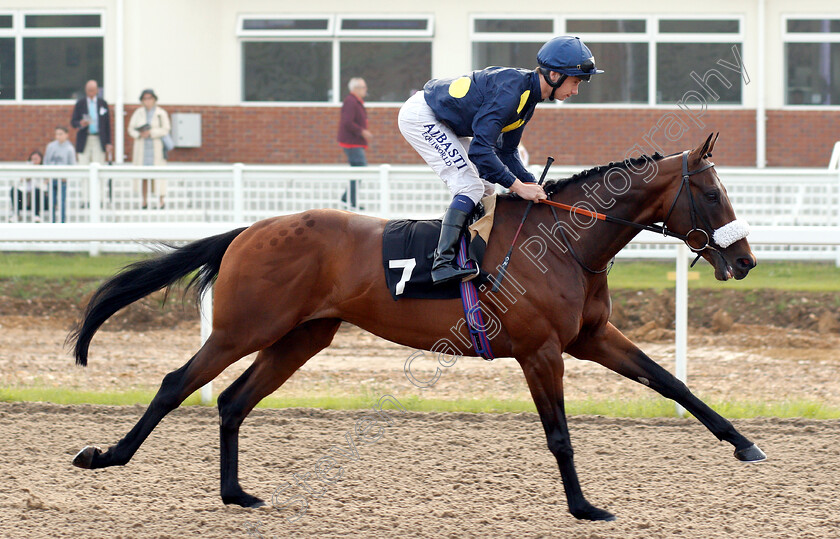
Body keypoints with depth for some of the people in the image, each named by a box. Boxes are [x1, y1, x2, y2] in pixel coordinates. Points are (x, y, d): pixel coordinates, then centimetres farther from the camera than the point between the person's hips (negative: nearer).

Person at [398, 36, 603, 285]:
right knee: (470, 187, -17)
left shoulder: (529, 95, 2)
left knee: (485, 189, 10)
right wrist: (519, 187, -30)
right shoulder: (511, 89, -29)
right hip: (419, 117, -10)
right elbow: (480, 150, -34)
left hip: (441, 123, 10)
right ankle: (443, 262, -22)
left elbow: (506, 152, 11)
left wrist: (533, 185, -2)